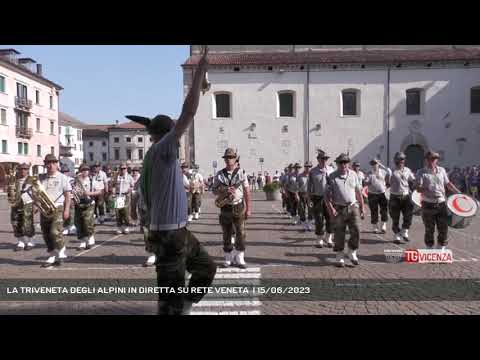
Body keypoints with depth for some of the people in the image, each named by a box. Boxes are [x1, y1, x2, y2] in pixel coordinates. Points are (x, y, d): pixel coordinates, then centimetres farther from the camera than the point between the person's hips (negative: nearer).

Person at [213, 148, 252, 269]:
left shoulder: (240, 173, -1)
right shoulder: (219, 174, 4)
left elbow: (247, 192, 0)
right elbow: (214, 191, 7)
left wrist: (248, 209, -3)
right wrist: (224, 191, -14)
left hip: (239, 208, -1)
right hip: (225, 208, 2)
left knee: (241, 234, -1)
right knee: (226, 235, 8)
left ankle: (239, 259, 11)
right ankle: (228, 259, 20)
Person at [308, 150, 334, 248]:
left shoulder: (331, 170, 5)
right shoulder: (313, 172, 0)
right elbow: (310, 186, 3)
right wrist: (309, 199, 1)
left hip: (329, 197, 2)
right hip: (317, 198, -2)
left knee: (330, 218, 4)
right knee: (319, 220, 3)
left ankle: (329, 239, 20)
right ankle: (320, 240, 16)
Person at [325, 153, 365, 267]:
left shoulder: (353, 174, 8)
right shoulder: (332, 177, -3)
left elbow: (358, 192, 13)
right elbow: (327, 194, -5)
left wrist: (362, 207, 11)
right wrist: (331, 209, -16)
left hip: (353, 207, 3)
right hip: (339, 208, -2)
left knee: (356, 230, -5)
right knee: (339, 233, 3)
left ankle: (352, 253, 16)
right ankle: (340, 257, 16)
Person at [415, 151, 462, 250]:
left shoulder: (442, 170, 9)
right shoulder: (421, 172, -4)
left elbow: (448, 183, 20)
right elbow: (418, 188, -14)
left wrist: (459, 193, 17)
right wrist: (429, 192, -29)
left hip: (442, 204, 4)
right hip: (428, 205, -3)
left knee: (443, 228, 7)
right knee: (429, 230, 6)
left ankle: (441, 249, 22)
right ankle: (430, 249, 20)